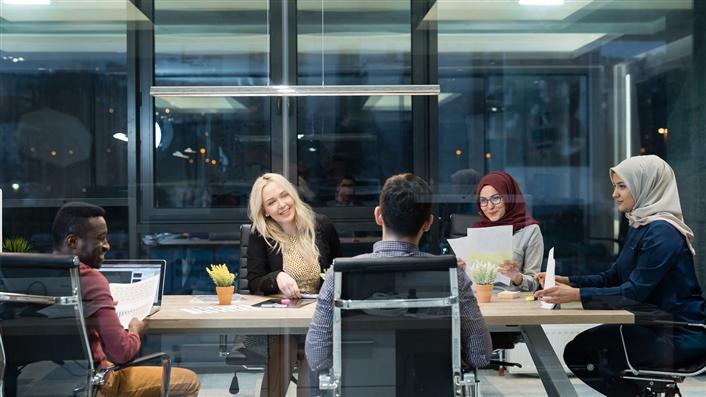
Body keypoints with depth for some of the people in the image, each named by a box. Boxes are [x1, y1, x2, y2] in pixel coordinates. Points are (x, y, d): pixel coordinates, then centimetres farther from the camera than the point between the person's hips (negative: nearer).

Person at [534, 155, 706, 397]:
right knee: (579, 348, 1)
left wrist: (577, 295, -28)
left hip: (680, 335, -9)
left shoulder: (662, 232, -19)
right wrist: (566, 282, -1)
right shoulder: (640, 227, 11)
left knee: (582, 353, -14)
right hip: (655, 325, 9)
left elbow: (635, 292, -24)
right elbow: (612, 278, 11)